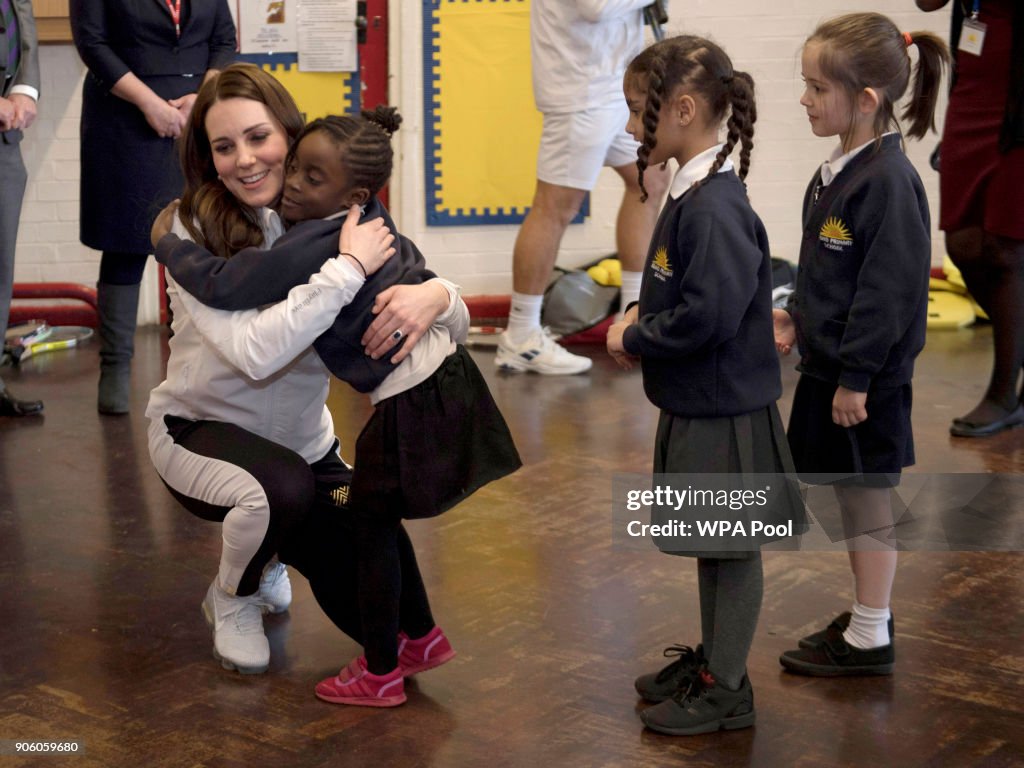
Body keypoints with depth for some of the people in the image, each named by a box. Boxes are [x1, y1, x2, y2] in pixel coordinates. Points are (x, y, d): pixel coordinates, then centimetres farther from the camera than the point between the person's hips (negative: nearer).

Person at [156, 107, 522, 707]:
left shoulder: (311, 248, -19)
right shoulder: (374, 220, 6)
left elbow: (220, 286, -16)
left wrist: (166, 243, -1)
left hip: (408, 404, -9)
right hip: (448, 375, 9)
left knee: (372, 530, 6)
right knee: (382, 523, 21)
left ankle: (380, 675, 19)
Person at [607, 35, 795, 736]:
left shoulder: (716, 208, -24)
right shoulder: (691, 195, 6)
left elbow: (710, 315, -29)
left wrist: (635, 341, -16)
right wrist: (641, 317, 2)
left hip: (726, 411, -9)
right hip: (696, 407, 9)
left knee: (733, 547, 6)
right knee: (709, 542, 21)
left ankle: (727, 689, 19)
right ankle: (711, 658, 37)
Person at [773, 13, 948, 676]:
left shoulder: (889, 181, -21)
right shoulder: (838, 171, 7)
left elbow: (890, 291, -22)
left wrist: (856, 377, -19)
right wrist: (798, 318, 7)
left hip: (866, 378, -9)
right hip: (829, 366, 9)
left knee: (866, 500, 4)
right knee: (851, 498, 19)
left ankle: (871, 640, 17)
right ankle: (867, 614, 34)